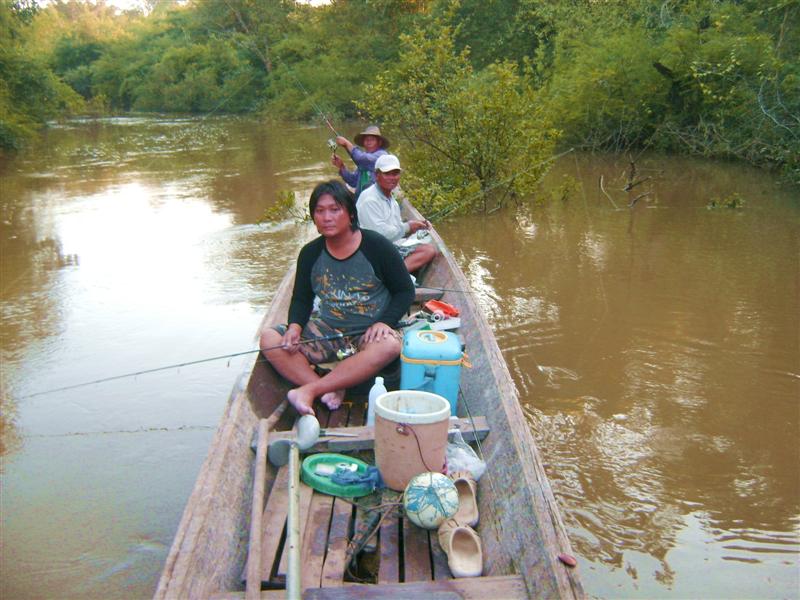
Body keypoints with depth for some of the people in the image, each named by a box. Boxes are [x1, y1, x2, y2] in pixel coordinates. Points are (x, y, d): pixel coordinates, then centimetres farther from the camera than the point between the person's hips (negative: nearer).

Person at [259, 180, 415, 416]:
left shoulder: (376, 246, -6)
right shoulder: (310, 253, 3)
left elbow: (405, 291, 0)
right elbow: (301, 299, 11)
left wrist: (384, 322, -17)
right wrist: (295, 326, -11)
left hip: (369, 334, -3)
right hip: (327, 331, 3)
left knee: (390, 345, -38)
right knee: (269, 339, -18)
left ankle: (310, 389, -35)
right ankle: (330, 391, -29)